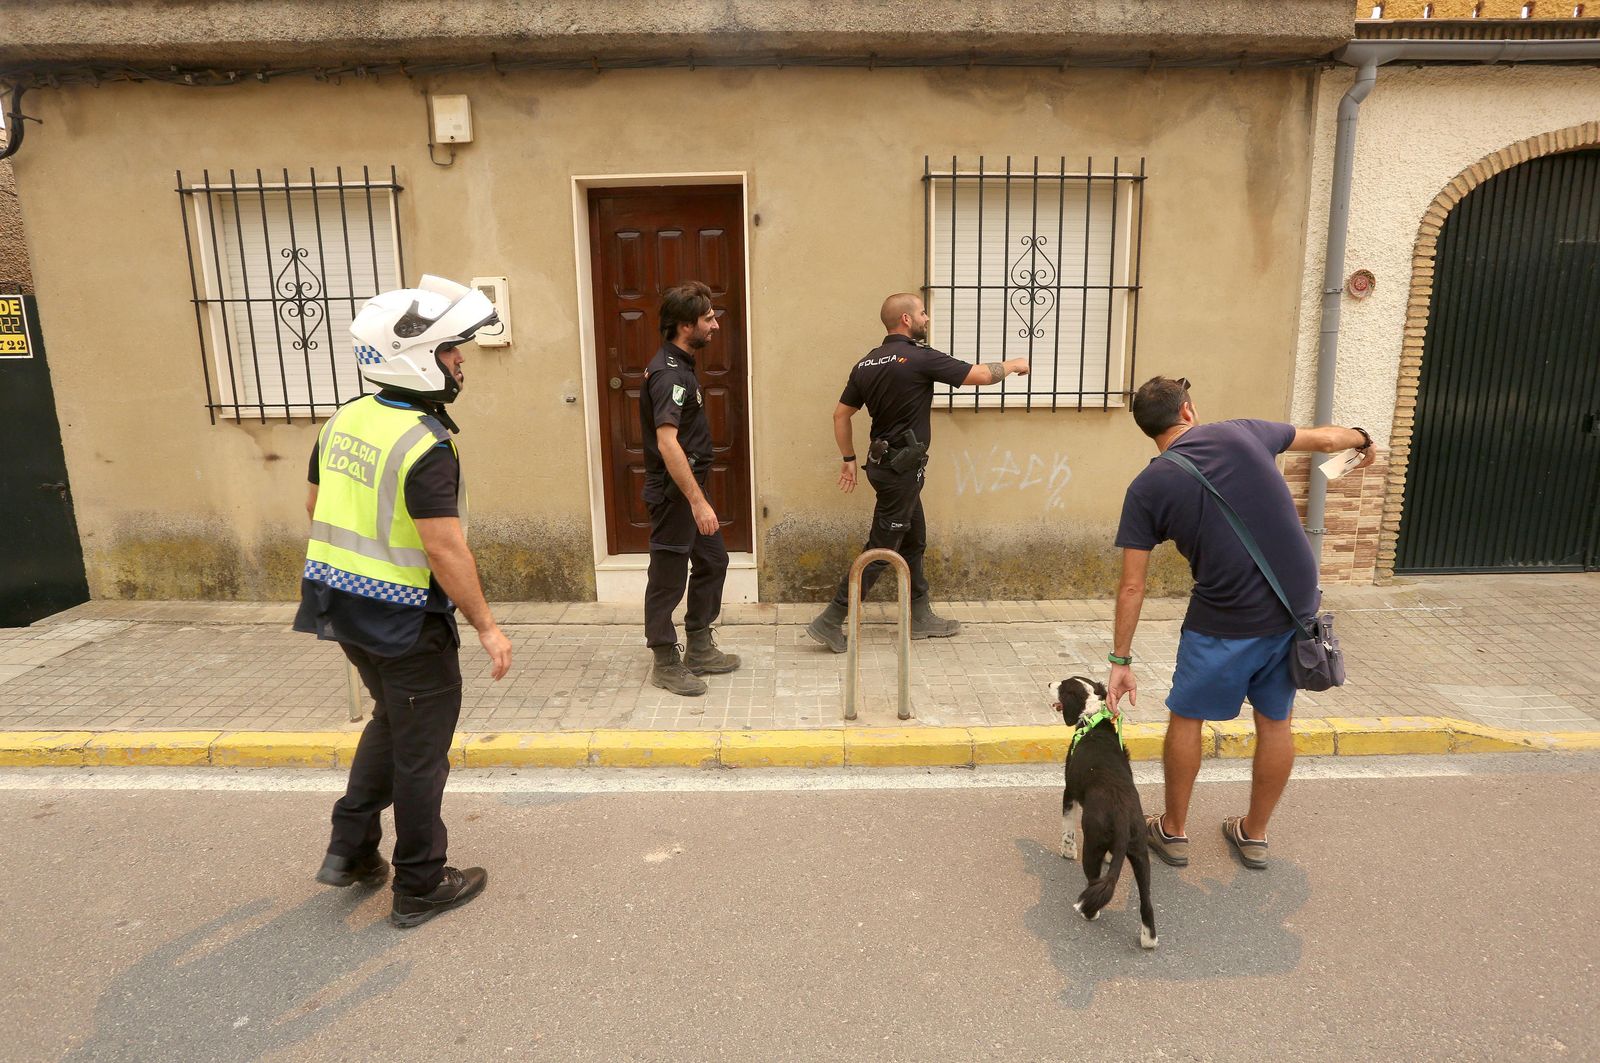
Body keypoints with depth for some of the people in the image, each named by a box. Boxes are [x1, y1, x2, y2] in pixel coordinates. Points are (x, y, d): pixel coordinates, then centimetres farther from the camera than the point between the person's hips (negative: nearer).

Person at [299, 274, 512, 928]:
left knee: (391, 719, 28)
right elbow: (446, 549, -26)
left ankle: (351, 848, 31)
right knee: (420, 751, 8)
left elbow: (316, 507, 12)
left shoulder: (345, 420, 2)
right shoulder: (426, 445, -23)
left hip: (344, 608, 8)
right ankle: (420, 887, 23)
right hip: (406, 621, -8)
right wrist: (486, 627, -17)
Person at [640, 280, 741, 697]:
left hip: (689, 487, 11)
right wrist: (697, 501, -32)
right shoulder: (669, 373, -20)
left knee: (713, 561, 17)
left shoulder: (679, 365, 12)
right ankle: (665, 663, 14)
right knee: (668, 576, 1)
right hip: (673, 491, -11)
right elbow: (667, 442, -30)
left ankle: (699, 650, 29)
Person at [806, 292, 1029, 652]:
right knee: (881, 547, -3)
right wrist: (1013, 365, 7)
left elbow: (841, 413, 10)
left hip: (884, 461, 9)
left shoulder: (867, 363, 6)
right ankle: (831, 620, 0)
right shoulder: (920, 358, -16)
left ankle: (920, 617, 28)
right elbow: (980, 375, -11)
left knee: (913, 541, 18)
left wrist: (848, 458, 17)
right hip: (902, 467, -9)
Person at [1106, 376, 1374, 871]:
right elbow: (1322, 438, 19)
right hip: (1296, 607, 4)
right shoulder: (1241, 434, 1)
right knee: (1275, 721, 19)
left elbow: (1132, 586, -7)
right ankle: (1254, 835, 34)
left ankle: (1173, 831, 28)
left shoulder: (1147, 488, -7)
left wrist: (1120, 660, 0)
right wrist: (1361, 438, 42)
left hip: (1227, 622, -4)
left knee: (1187, 717, 16)